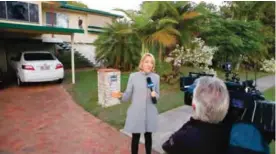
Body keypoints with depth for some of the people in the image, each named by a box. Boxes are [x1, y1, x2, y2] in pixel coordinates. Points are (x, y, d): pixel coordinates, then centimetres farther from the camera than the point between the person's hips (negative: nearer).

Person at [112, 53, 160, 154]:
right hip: (136, 113, -1)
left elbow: (158, 95, 7)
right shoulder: (133, 76, -6)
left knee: (148, 136, 18)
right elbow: (128, 96, -4)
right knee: (135, 137, 11)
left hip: (150, 113, 2)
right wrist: (120, 96, -25)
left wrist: (155, 95, -16)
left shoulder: (156, 77, -1)